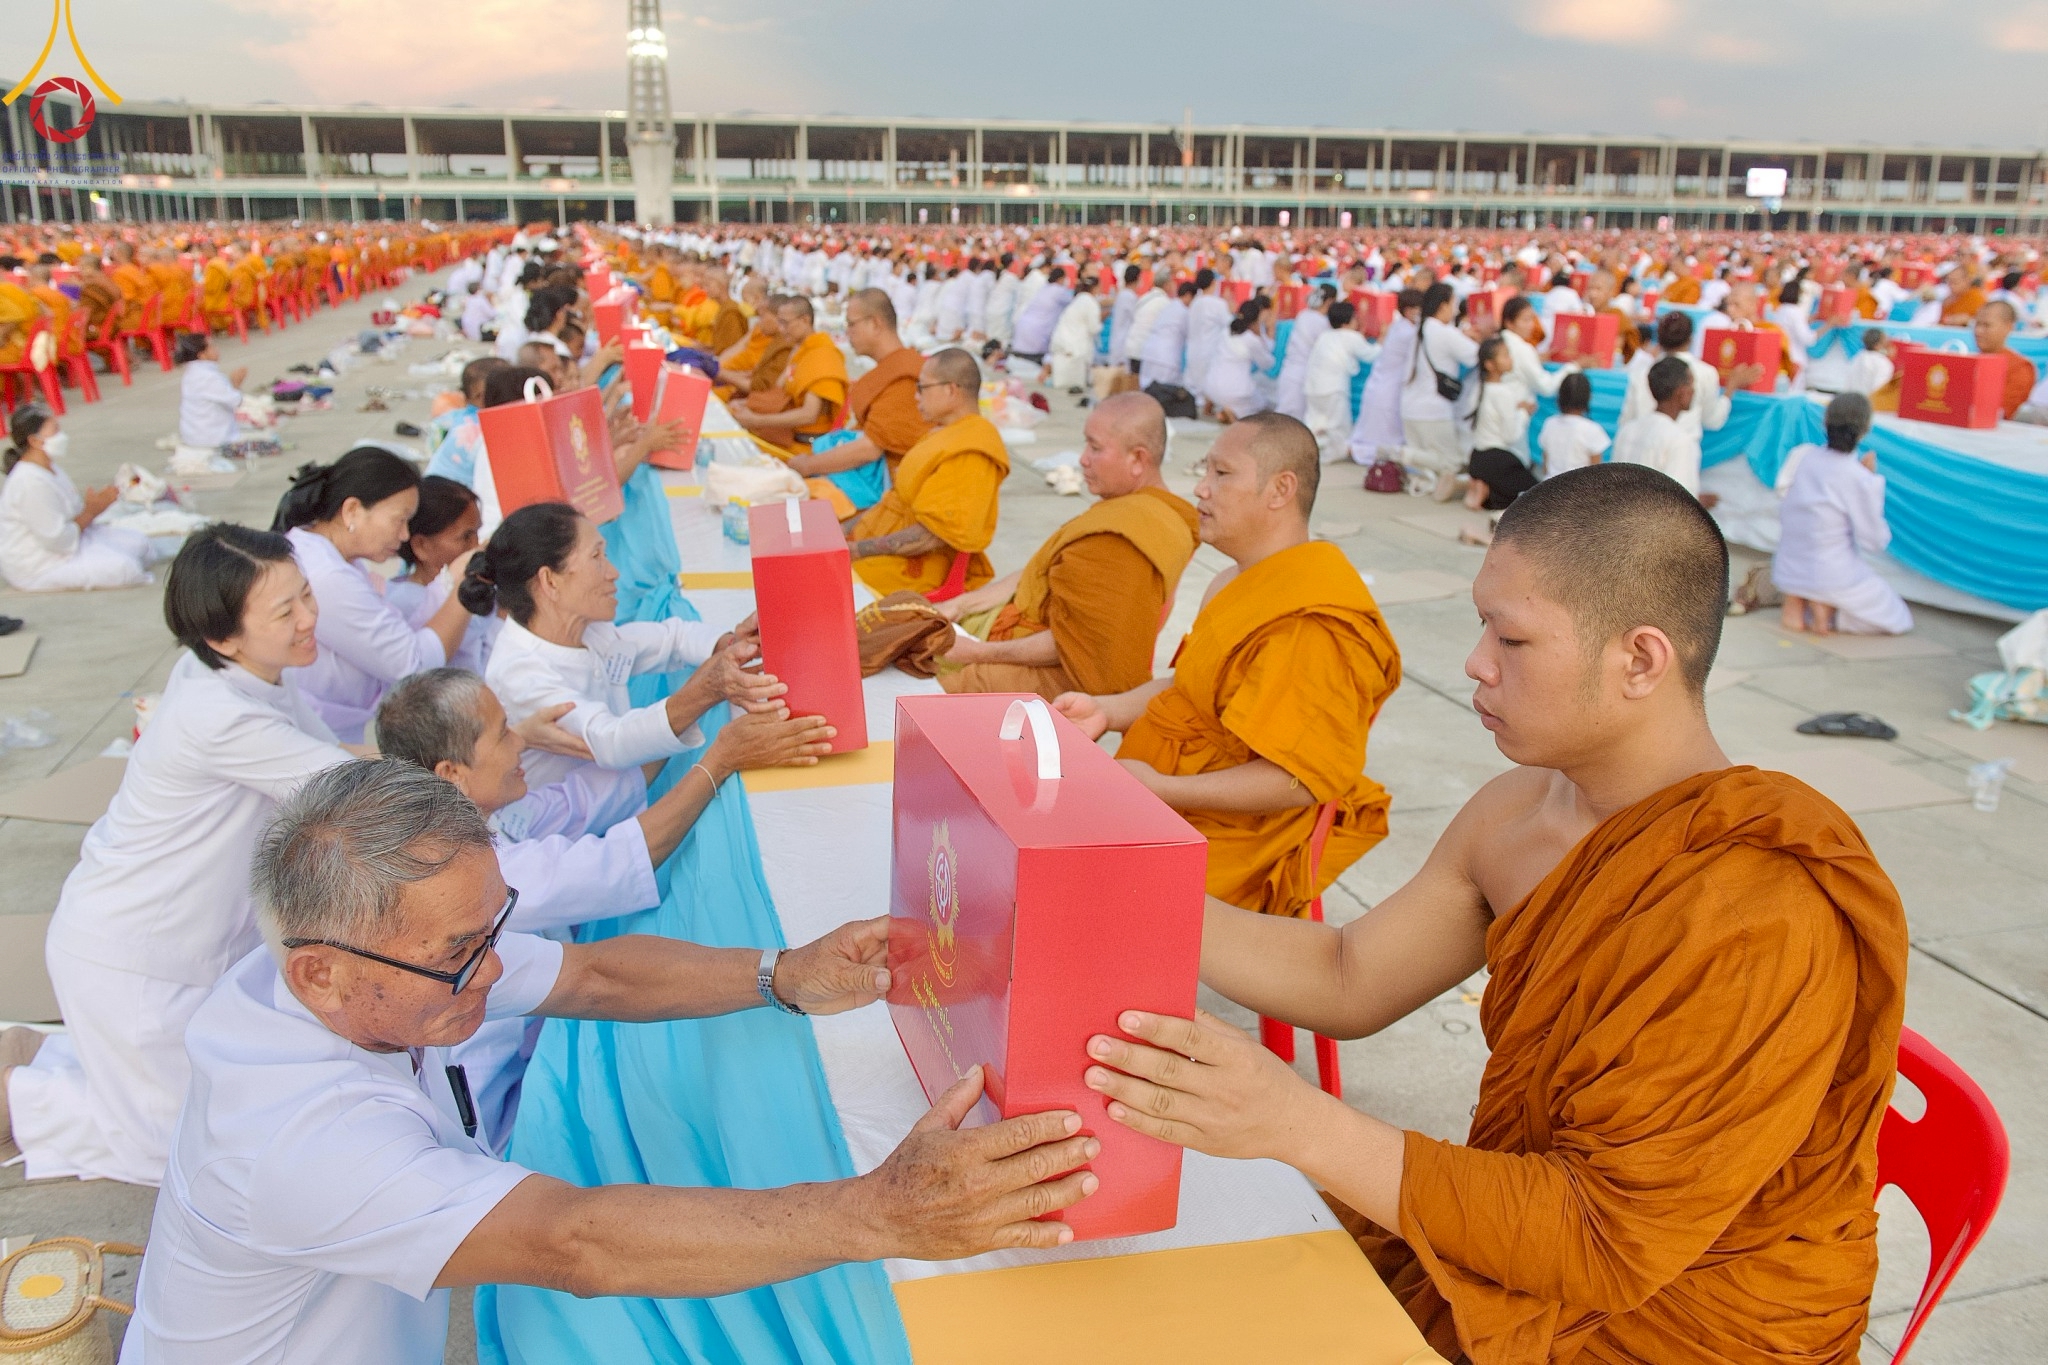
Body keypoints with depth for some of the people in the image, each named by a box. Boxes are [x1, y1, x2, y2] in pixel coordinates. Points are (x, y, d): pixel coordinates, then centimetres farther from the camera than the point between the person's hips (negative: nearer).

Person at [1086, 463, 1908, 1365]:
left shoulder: (1761, 921, -29)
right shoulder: (1517, 812, -5)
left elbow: (1609, 1243, -27)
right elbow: (1348, 981, 3)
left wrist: (1303, 1125, -35)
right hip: (1534, 1224, 6)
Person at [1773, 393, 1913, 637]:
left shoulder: (1801, 456, -1)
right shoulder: (1860, 479, -15)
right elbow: (1874, 543, -6)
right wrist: (1872, 480, -1)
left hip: (1787, 571, 5)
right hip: (1832, 576, -5)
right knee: (1900, 619, 16)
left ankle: (1796, 601, 8)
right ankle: (1828, 608, -9)